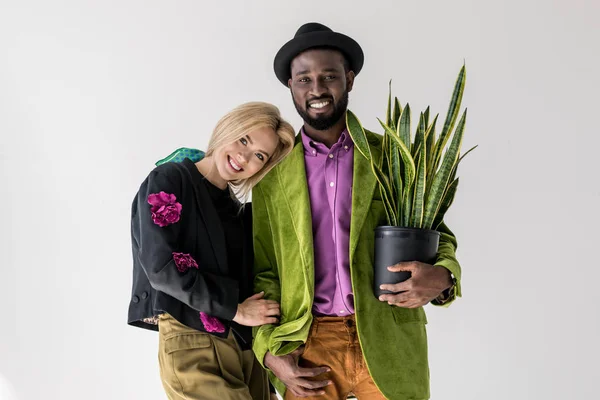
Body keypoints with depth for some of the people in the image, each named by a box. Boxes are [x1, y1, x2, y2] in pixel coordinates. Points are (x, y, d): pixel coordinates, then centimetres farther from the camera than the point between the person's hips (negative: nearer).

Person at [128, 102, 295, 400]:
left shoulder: (238, 210, 14)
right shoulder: (169, 181, -4)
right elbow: (163, 266, -14)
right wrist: (234, 309, -10)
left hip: (247, 346, 6)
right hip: (193, 345, -6)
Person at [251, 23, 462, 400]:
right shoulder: (272, 173, 5)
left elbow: (437, 236, 5)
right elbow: (262, 270, 7)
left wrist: (442, 278, -17)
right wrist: (271, 351, -4)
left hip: (387, 343, 0)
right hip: (307, 344, 1)